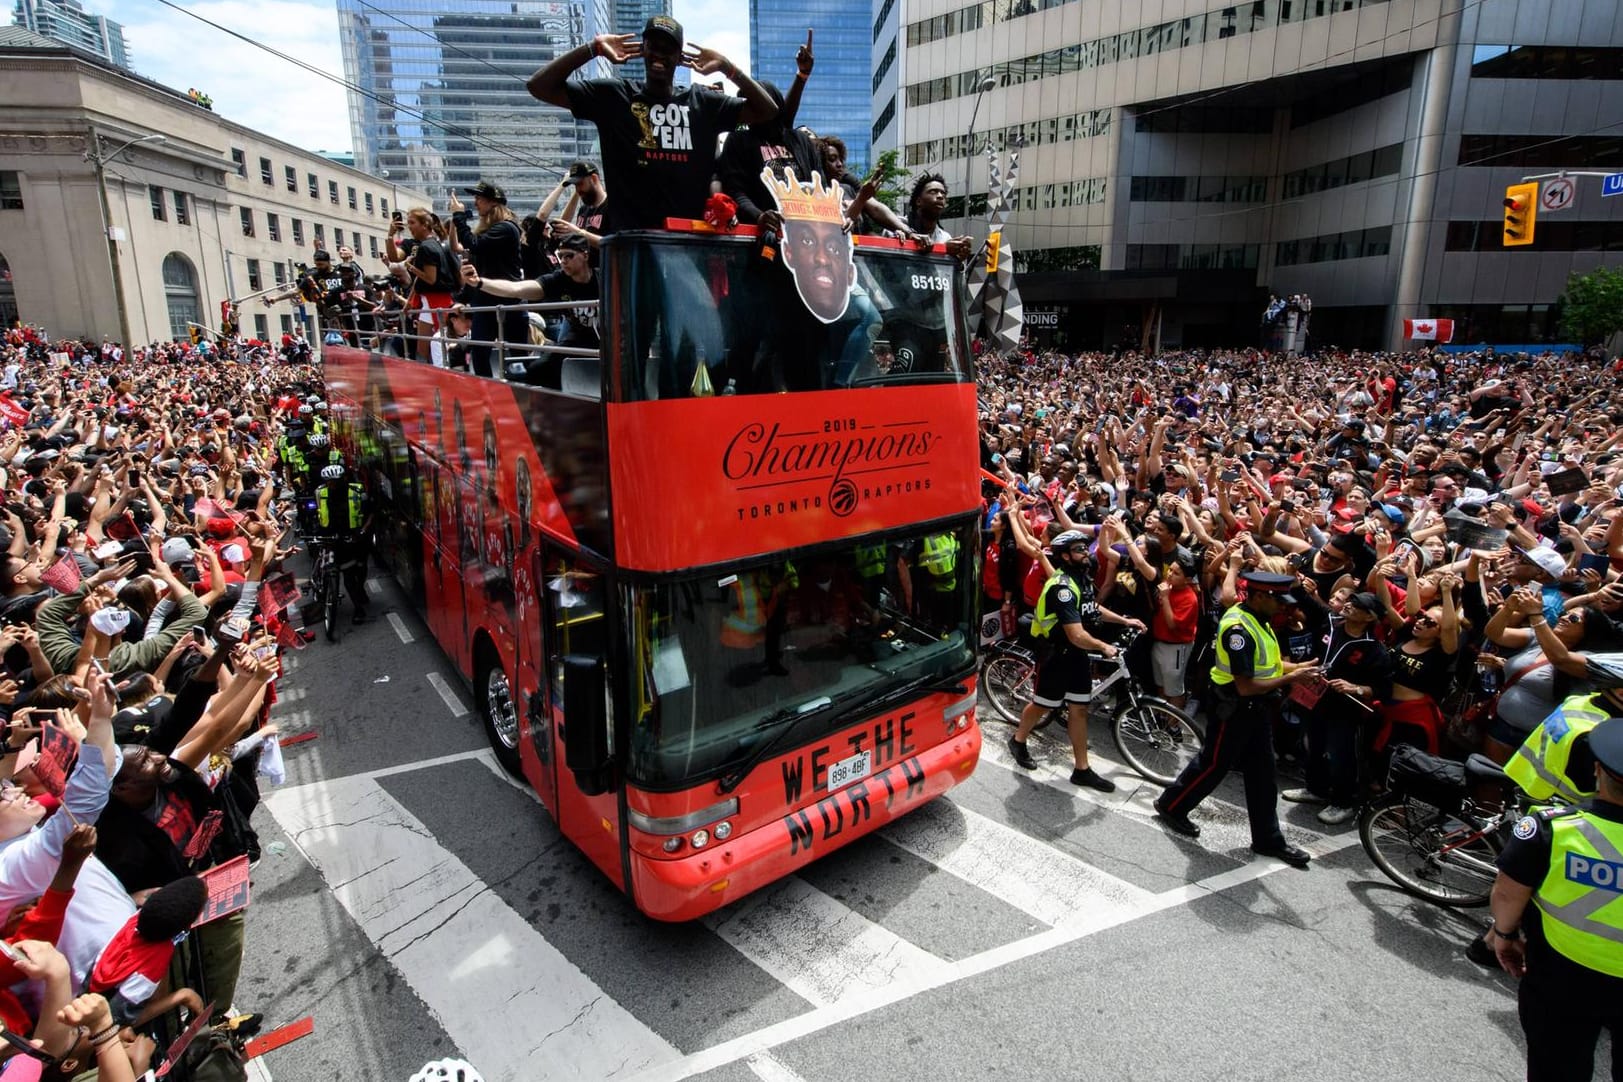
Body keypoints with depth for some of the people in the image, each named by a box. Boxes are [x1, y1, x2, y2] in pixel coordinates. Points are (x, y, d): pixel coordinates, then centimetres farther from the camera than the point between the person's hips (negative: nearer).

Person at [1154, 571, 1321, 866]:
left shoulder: (1259, 620, 3)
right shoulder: (1238, 629, -28)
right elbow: (1246, 686, -28)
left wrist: (1297, 667, -2)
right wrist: (1291, 678, -22)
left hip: (1257, 708, 9)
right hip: (1233, 709, -9)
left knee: (1262, 773, 15)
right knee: (1213, 764, 7)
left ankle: (1268, 839, 26)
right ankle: (1170, 806, 27)